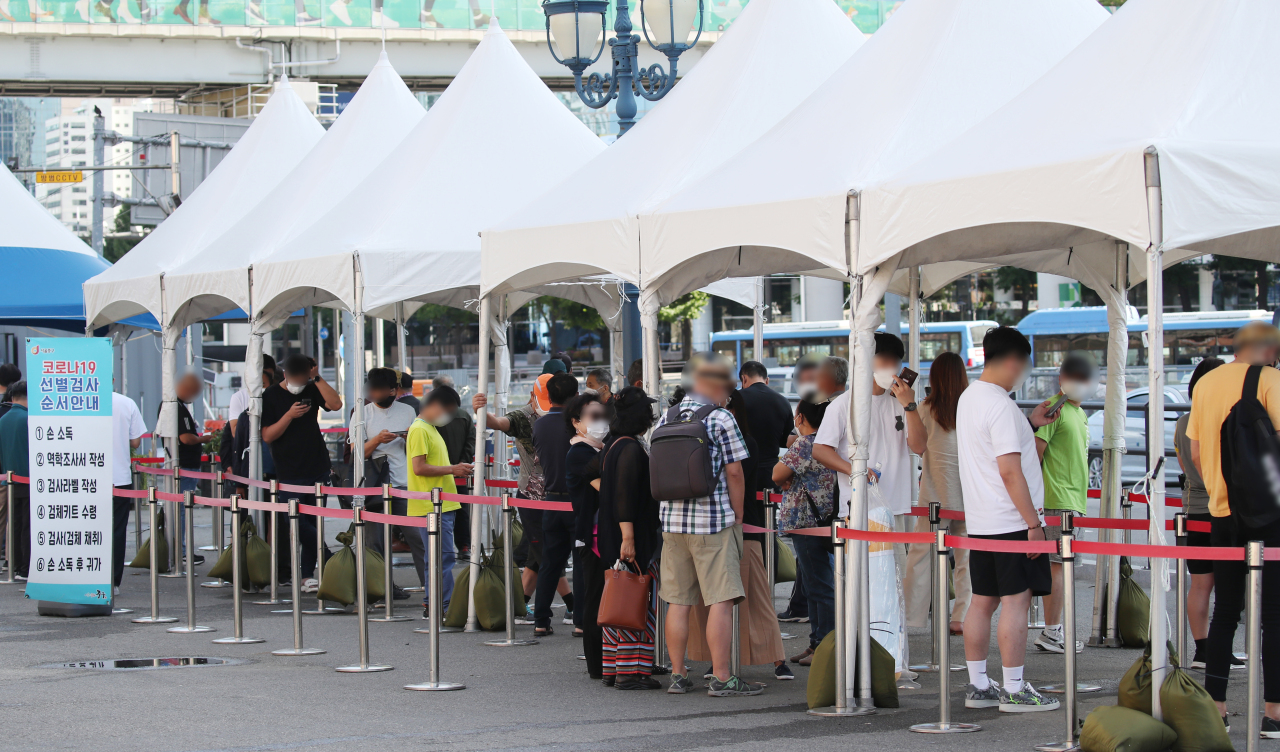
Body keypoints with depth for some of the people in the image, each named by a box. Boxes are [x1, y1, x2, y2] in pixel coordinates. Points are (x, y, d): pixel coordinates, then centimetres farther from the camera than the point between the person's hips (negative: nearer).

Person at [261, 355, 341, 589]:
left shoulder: (312, 391, 7)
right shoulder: (270, 396, -2)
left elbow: (336, 404, -10)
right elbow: (267, 436, -8)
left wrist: (318, 378, -13)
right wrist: (289, 415, -19)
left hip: (318, 470, 3)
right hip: (289, 473, -3)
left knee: (312, 524, 5)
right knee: (296, 524, -10)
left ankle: (306, 574, 11)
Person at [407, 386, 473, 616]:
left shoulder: (431, 430, 21)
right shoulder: (419, 430, -11)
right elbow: (419, 467, -19)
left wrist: (457, 468, 12)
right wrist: (451, 469, -15)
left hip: (442, 505, 10)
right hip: (430, 507, -10)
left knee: (437, 557, 11)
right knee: (444, 556, -11)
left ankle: (432, 605, 14)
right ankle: (445, 606, -10)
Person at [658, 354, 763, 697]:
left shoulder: (666, 418, 9)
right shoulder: (721, 419, -7)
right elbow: (734, 473, -6)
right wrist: (737, 516, 4)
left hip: (673, 520, 6)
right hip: (714, 521, -6)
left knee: (678, 601, 10)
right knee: (721, 600, -3)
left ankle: (678, 675, 13)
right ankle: (721, 678, -6)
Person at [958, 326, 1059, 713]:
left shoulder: (968, 397, 12)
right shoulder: (1000, 405, -17)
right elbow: (1010, 471, -20)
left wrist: (1032, 423, 26)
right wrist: (1033, 523, -17)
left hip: (980, 522, 9)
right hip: (1011, 522, -9)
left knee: (982, 601, 11)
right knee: (1016, 601, -5)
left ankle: (978, 686, 15)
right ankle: (1014, 691, -3)